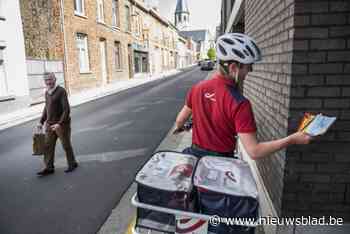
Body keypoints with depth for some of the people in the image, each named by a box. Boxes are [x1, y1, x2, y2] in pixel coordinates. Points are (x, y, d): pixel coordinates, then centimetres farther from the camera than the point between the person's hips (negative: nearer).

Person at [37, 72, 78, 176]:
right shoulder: (47, 92, 10)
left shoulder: (61, 91, -14)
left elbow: (66, 110, -20)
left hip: (62, 124, -6)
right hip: (50, 124, 7)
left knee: (66, 145, 7)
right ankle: (49, 168, 15)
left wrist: (60, 123, -26)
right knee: (48, 146, 5)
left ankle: (72, 164, 24)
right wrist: (41, 121, 16)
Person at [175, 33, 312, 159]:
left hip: (195, 154, 3)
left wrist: (179, 128, 29)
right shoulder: (239, 104, -25)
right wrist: (292, 139, -17)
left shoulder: (197, 88, -8)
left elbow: (180, 121, 6)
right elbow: (254, 152, -24)